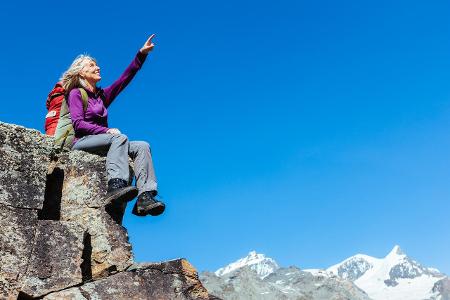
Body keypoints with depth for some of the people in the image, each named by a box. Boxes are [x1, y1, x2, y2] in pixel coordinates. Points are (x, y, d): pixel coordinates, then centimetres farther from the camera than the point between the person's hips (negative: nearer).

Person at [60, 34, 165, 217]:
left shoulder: (102, 95, 25)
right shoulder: (75, 93, 6)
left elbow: (125, 78, 18)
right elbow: (78, 124, -9)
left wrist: (142, 54, 11)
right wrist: (107, 130, -20)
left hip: (100, 141, 6)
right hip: (81, 142, -6)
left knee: (142, 146, -16)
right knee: (120, 137, -33)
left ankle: (145, 197, -36)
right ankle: (116, 185, -52)